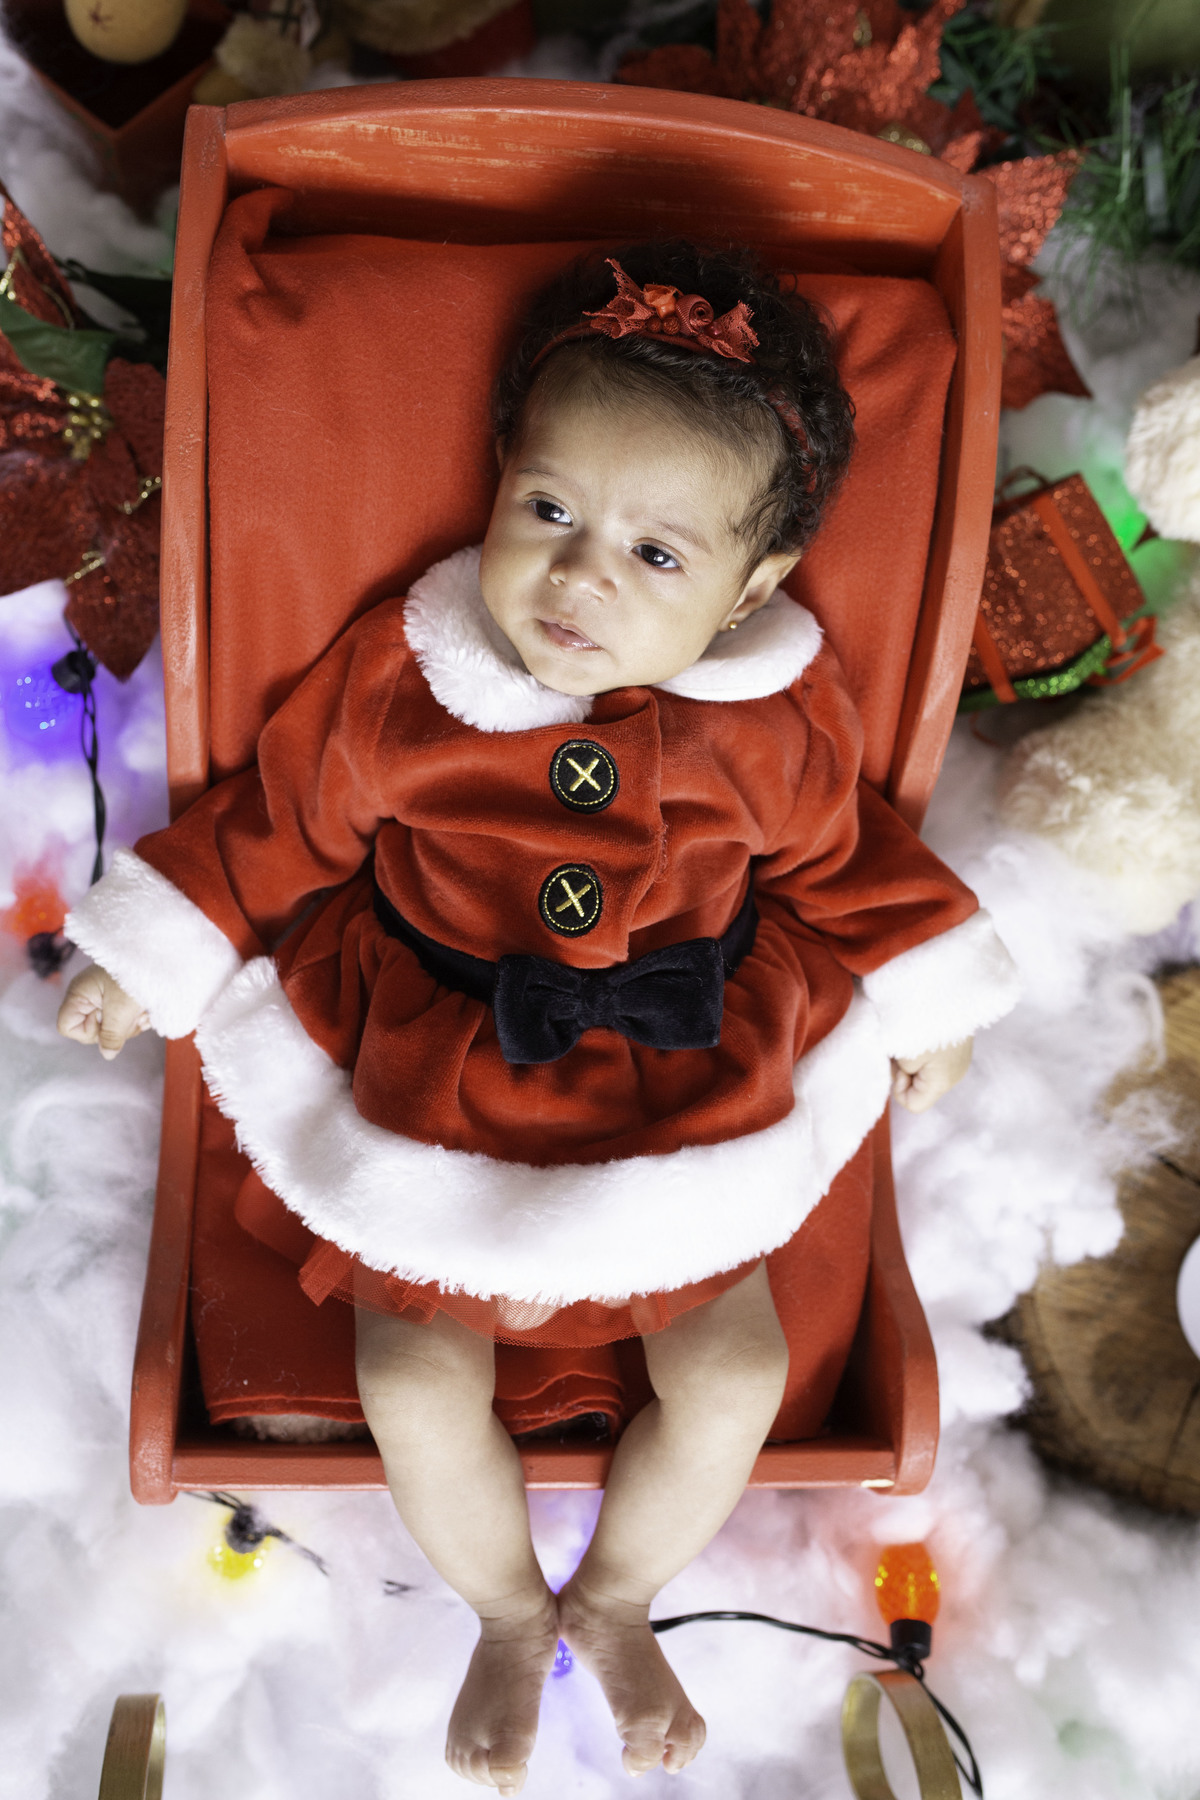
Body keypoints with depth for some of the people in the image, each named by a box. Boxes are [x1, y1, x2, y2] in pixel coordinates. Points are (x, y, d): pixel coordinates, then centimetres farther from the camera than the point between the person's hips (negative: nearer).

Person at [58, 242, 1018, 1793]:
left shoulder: (778, 720, -10)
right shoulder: (399, 675, -13)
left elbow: (835, 855, 9)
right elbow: (283, 820, 1)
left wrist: (923, 994, 12)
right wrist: (151, 962, 5)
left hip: (685, 1107, 1)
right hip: (430, 1096, 0)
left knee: (735, 1376, -1)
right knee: (417, 1386, -7)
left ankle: (614, 1599, 32)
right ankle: (509, 1613, 28)